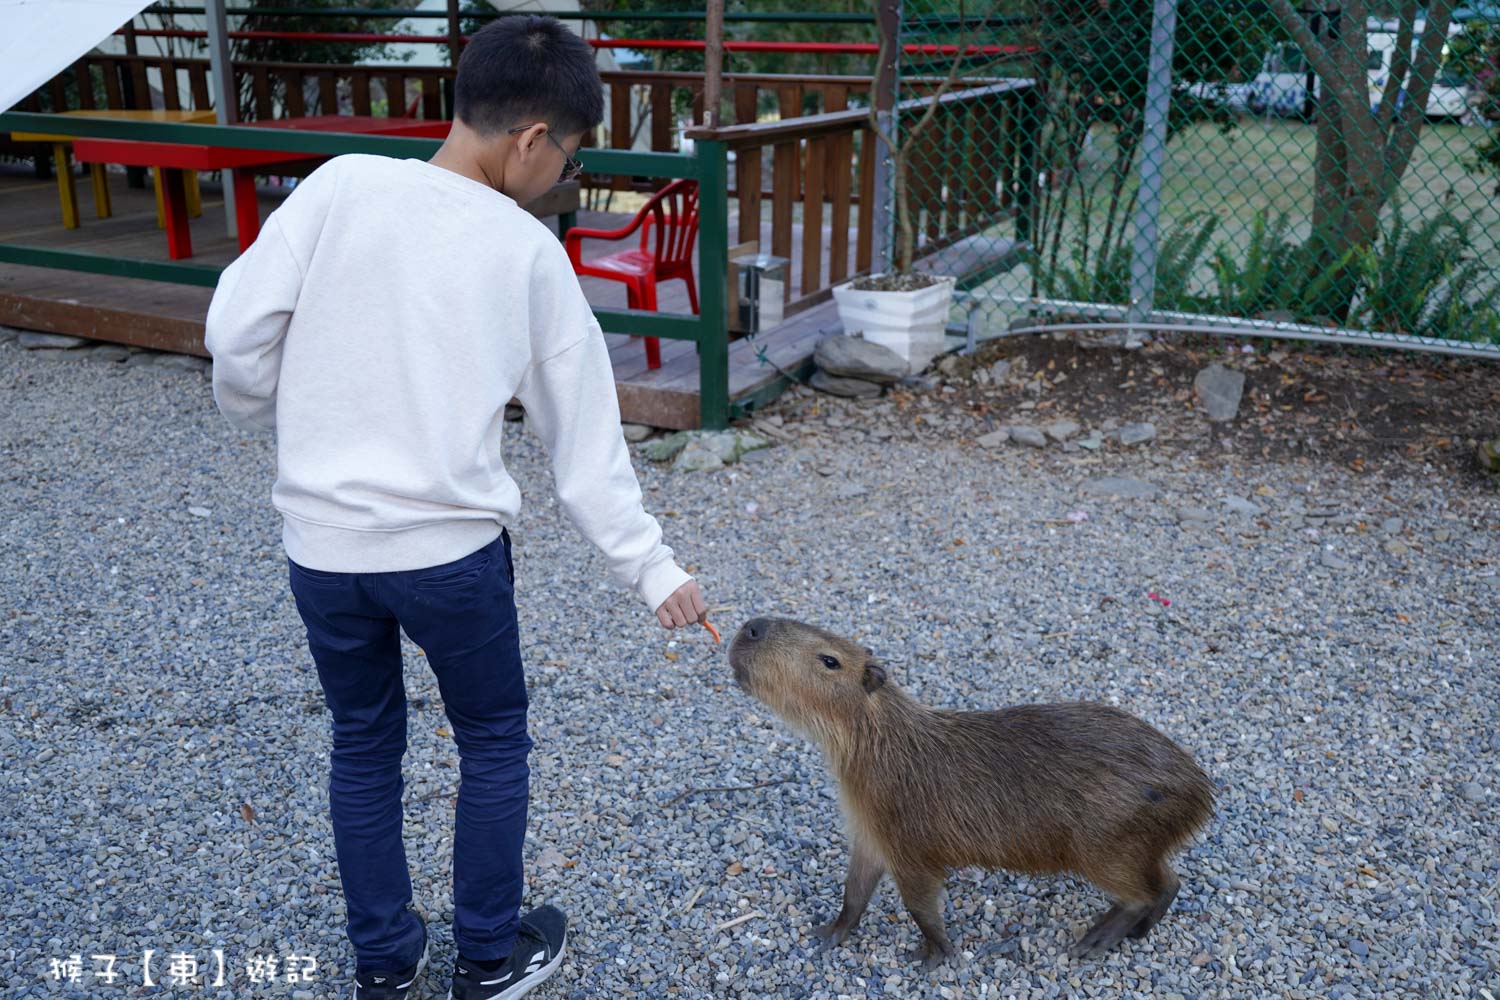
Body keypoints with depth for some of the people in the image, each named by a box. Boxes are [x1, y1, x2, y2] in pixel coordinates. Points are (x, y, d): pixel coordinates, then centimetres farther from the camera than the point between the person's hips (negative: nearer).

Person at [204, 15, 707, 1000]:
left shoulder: (342, 185, -3)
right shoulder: (529, 251, -3)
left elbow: (238, 332, -8)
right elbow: (586, 431, 0)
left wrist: (271, 416, 14)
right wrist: (650, 563, 9)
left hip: (322, 540, 3)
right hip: (451, 546, -2)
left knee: (364, 741, 21)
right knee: (493, 740, 20)